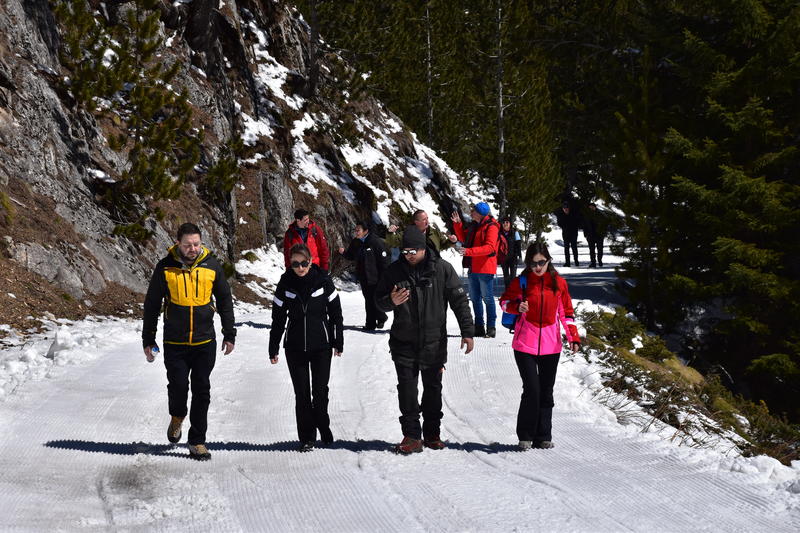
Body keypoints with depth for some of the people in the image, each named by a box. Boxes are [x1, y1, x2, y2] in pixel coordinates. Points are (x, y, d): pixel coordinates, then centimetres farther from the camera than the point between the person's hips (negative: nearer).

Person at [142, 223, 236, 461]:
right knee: (178, 386, -8)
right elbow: (152, 305, 4)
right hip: (174, 343, -1)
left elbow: (225, 301, 11)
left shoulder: (212, 266, 0)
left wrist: (229, 334, 9)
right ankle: (177, 416, 25)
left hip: (205, 343, 1)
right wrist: (148, 340, 3)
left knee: (202, 392, 3)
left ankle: (197, 441, 12)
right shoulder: (165, 268, -4)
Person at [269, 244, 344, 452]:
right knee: (302, 393, 3)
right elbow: (278, 319, 5)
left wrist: (338, 342, 5)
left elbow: (336, 313, 4)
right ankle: (307, 438, 12)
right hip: (295, 347, 1)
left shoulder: (323, 281, -5)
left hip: (321, 346, -1)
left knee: (320, 391, -1)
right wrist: (273, 348, 6)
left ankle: (322, 425, 26)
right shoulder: (285, 284, -1)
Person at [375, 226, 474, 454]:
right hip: (404, 343, 1)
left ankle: (432, 433, 19)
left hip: (434, 342, 0)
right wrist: (391, 301, -15)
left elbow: (459, 300, 0)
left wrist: (467, 332, -4)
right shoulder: (394, 271, -1)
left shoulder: (442, 269, -5)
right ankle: (412, 435, 2)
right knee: (407, 389, -4)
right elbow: (379, 299, 9)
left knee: (433, 388, 8)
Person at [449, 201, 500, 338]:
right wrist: (457, 224, 12)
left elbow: (489, 247, -24)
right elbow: (464, 238, 28)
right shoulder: (475, 226, 14)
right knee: (475, 298, 13)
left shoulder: (491, 227, -14)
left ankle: (491, 328, 1)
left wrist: (468, 251, -30)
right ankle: (478, 327, 21)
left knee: (488, 298, -4)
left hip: (485, 269, -9)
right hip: (473, 269, 9)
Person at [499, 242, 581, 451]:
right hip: (525, 345, -3)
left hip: (550, 345, 3)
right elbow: (504, 301, 8)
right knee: (532, 390, -11)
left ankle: (543, 437, 16)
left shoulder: (558, 283, 4)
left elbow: (566, 312, 11)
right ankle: (525, 436, 2)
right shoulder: (521, 282, -2)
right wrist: (517, 306, -13)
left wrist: (573, 337, 3)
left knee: (546, 393, 7)